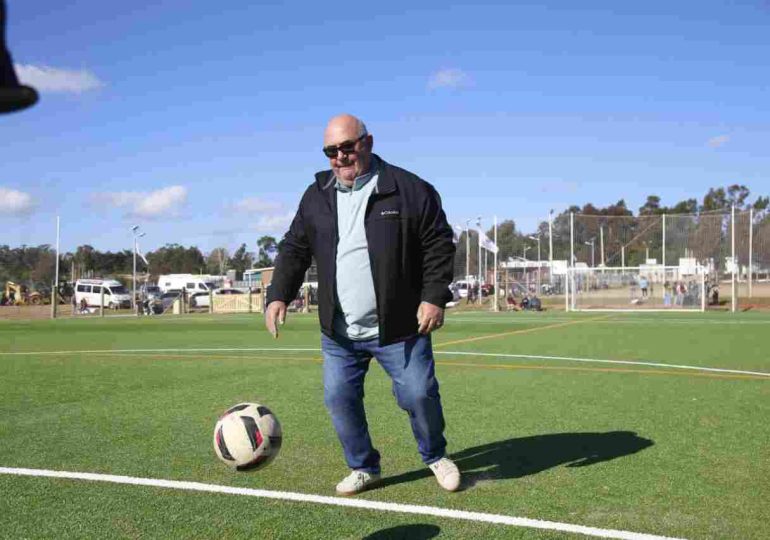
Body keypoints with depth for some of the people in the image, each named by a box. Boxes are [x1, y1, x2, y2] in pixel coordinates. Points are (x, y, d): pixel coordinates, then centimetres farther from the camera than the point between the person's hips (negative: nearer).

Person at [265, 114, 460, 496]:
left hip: (399, 328, -3)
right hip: (338, 332, 4)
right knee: (338, 398, 4)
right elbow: (294, 250, 8)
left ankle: (436, 457, 27)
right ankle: (363, 468, 26)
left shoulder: (409, 190, -5)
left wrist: (434, 296, -12)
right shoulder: (316, 197, 7)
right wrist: (279, 295, -5)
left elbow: (438, 246, -3)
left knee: (419, 395, -2)